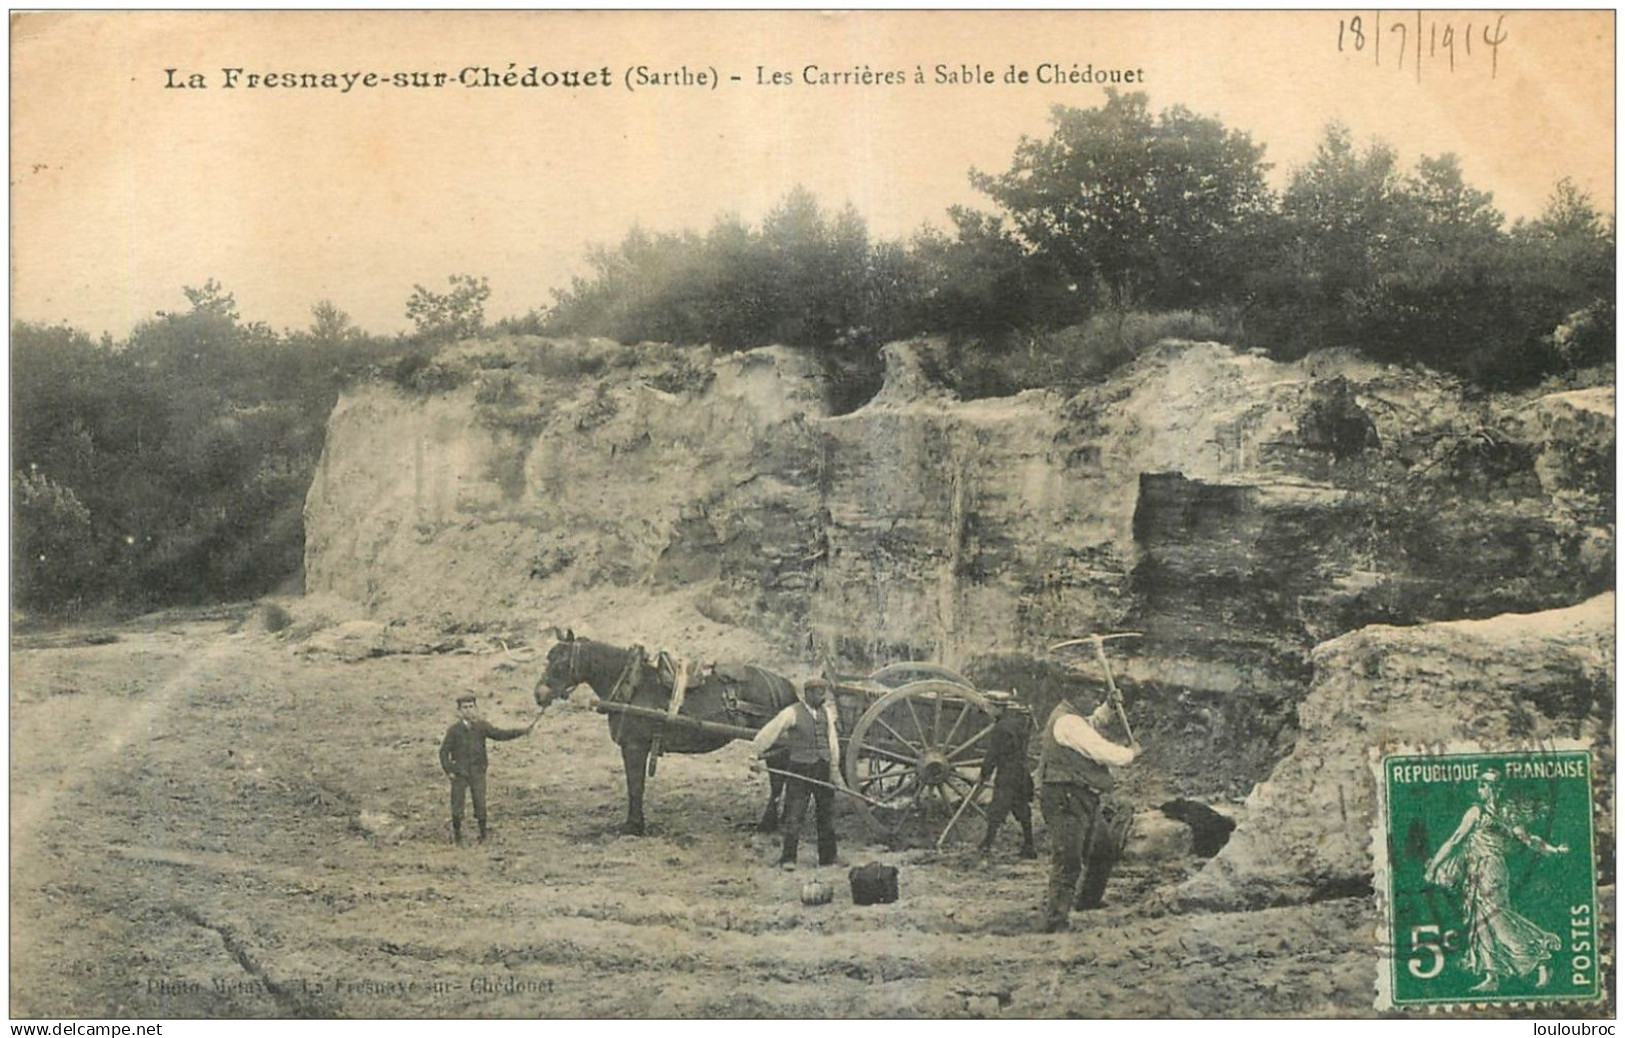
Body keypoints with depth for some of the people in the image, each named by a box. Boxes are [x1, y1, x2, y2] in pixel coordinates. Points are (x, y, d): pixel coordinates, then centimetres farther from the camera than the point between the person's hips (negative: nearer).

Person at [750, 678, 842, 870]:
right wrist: (758, 756, -7)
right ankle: (788, 858, 0)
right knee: (794, 814, -6)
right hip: (800, 768, -5)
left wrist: (834, 769, 12)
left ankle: (828, 858, 22)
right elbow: (768, 733, -7)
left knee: (826, 814, 11)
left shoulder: (826, 712, 8)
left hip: (823, 768, 5)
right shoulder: (792, 713, -8)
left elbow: (832, 741, 13)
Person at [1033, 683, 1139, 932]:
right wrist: (1131, 751, -1)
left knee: (1105, 850, 23)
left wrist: (1107, 706, 21)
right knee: (1068, 862, -12)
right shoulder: (1067, 722, -20)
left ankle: (1087, 901, 40)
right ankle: (1055, 921, -10)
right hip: (1066, 800, -11)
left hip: (1083, 799, 11)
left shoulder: (1073, 718, 15)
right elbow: (1104, 753, -21)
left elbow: (1092, 726, 39)